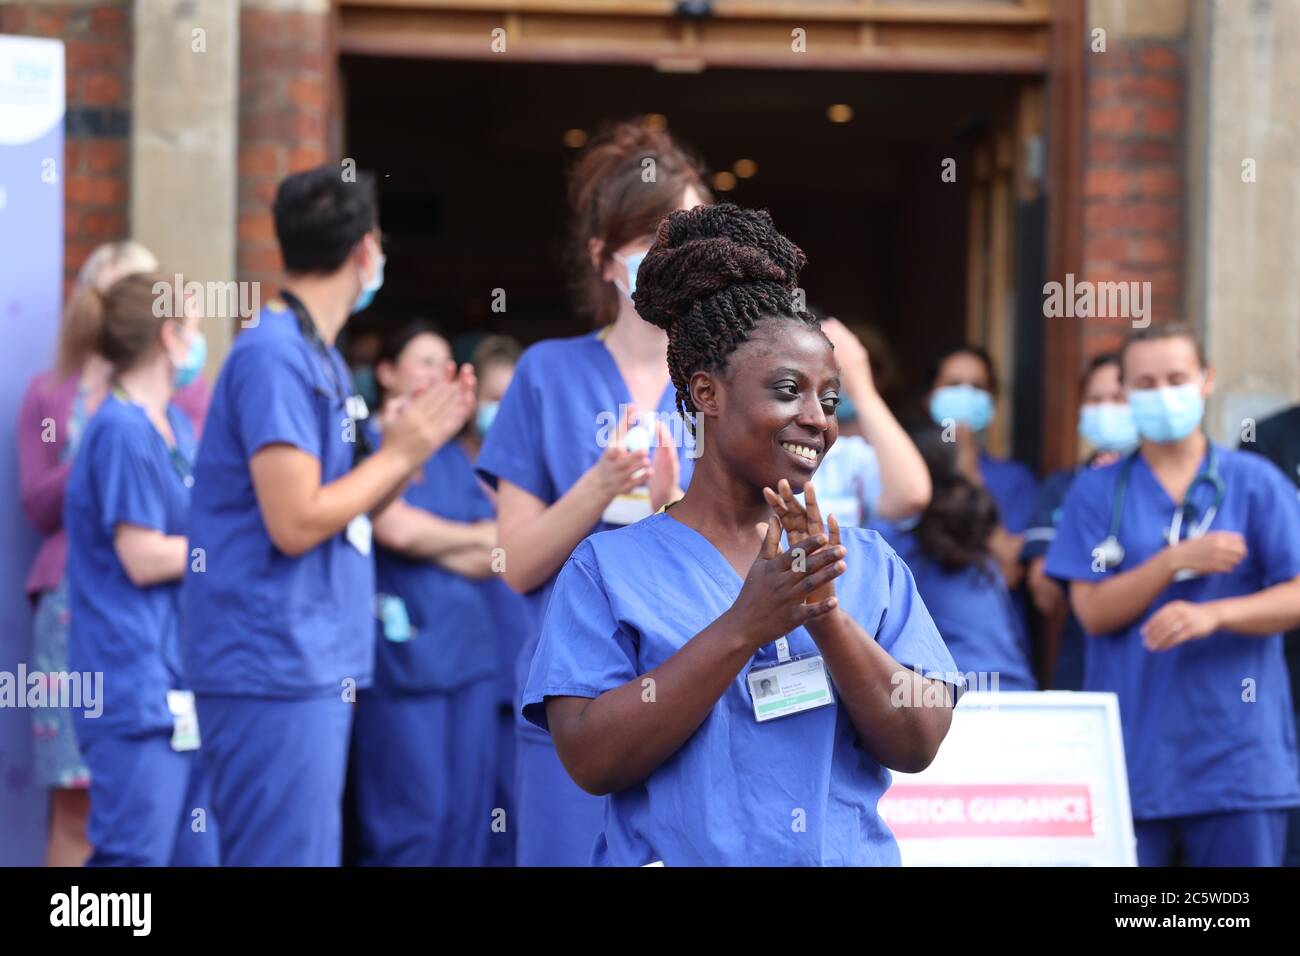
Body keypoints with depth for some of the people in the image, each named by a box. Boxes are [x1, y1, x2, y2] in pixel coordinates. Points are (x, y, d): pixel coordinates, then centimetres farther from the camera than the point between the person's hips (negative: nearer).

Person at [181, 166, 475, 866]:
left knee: (307, 850, 14)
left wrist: (411, 447, 5)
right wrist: (397, 452, -10)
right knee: (286, 854, -9)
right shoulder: (274, 357, -15)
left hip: (317, 663, 10)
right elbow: (294, 522, -20)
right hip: (277, 669, -10)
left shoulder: (318, 356, 15)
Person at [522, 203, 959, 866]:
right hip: (679, 855, -2)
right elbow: (590, 760, -14)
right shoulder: (609, 567, -3)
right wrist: (745, 626, -20)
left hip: (852, 856, 3)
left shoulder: (868, 564, 5)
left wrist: (825, 616, -19)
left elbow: (916, 747, -4)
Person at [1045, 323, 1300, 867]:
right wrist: (1178, 561, -15)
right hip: (1132, 755, 1)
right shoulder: (1097, 491, 7)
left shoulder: (1256, 483, 4)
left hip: (1237, 754, 0)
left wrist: (1214, 613, -20)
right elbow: (1093, 611, -1)